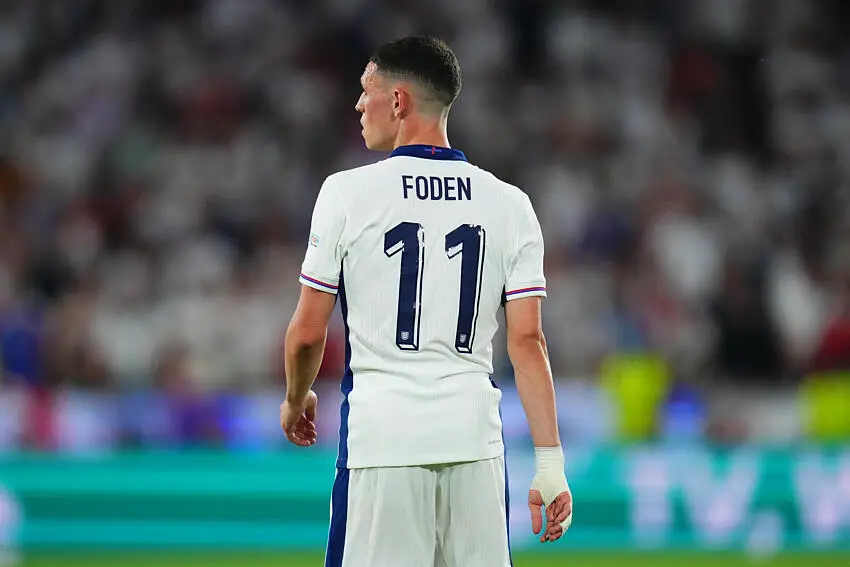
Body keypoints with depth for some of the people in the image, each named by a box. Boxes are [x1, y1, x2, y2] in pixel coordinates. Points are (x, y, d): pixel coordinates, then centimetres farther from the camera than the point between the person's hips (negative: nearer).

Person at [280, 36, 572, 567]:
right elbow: (527, 339, 0)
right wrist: (550, 462, 0)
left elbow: (308, 332, 1)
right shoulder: (509, 204, 5)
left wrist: (296, 400, 21)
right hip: (474, 435, 3)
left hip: (383, 430, -3)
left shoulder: (347, 192, -3)